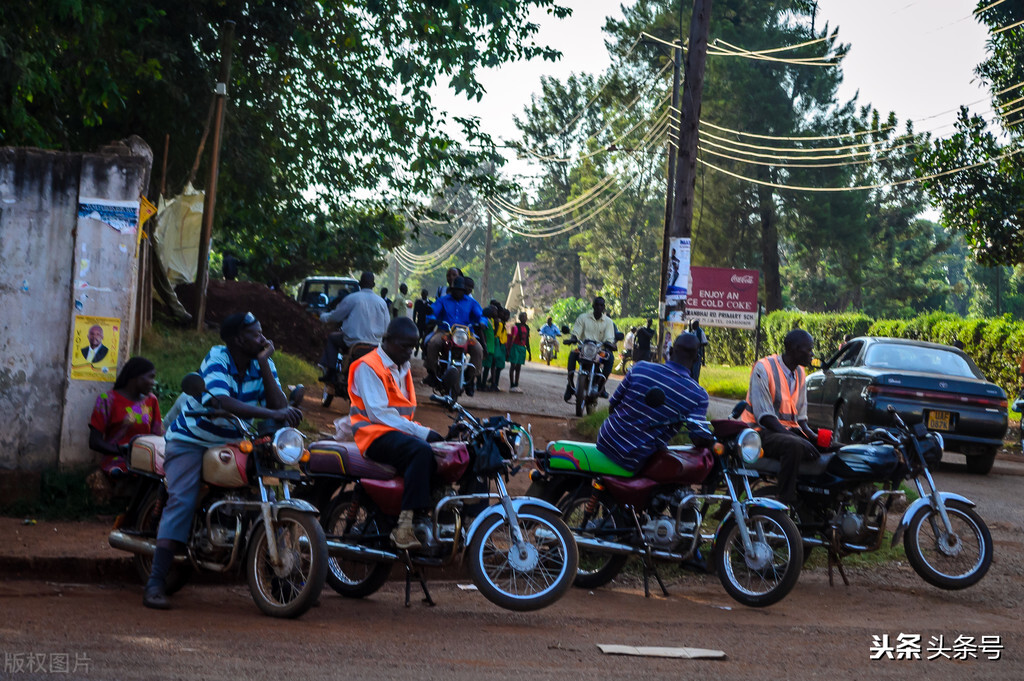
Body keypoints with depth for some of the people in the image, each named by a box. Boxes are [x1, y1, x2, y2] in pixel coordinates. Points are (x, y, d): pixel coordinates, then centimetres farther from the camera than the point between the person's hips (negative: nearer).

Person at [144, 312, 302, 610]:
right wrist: (271, 414, -47)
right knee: (181, 501, -24)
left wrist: (264, 363, -20)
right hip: (191, 441, -6)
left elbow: (279, 406, -15)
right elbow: (223, 402, -38)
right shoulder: (216, 358, -19)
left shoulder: (262, 365, -2)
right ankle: (155, 584, -27)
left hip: (234, 443, 6)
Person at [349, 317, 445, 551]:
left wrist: (423, 431, 6)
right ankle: (405, 526, -42)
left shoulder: (403, 368, 23)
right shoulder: (368, 367, -6)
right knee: (422, 451, -35)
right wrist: (421, 432, -20)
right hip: (375, 435, -9)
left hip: (400, 433, 9)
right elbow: (378, 413, -16)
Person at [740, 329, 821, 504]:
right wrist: (795, 438, -27)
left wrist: (811, 435, -4)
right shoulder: (763, 368, -11)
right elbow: (763, 415, -17)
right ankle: (786, 505, -38)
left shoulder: (799, 373, 14)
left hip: (789, 429, 8)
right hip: (762, 431, -8)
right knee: (794, 446, -37)